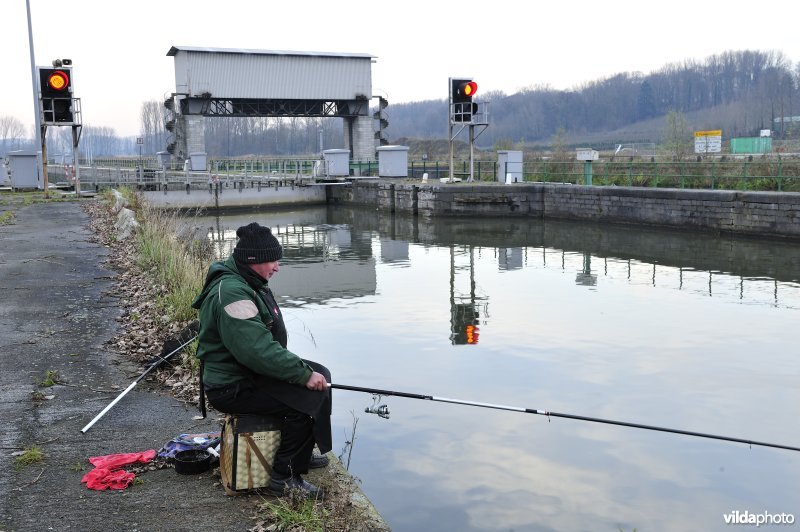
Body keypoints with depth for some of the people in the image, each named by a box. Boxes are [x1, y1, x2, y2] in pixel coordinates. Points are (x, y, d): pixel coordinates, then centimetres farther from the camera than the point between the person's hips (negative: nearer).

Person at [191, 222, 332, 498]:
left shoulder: (247, 282, 10)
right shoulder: (231, 293, -25)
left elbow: (265, 340, 19)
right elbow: (257, 350, -32)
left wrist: (303, 368, 10)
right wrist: (304, 374, -26)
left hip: (250, 372, 11)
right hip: (233, 388, -11)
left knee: (320, 374, 12)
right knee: (308, 398, -23)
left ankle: (298, 452, 26)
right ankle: (284, 476, -8)